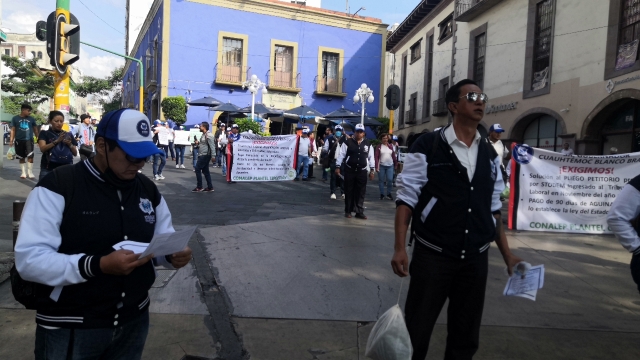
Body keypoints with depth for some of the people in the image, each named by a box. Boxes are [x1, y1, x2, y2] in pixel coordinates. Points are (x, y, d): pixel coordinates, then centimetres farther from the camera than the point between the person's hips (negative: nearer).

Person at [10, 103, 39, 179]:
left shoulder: (31, 119, 6)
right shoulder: (15, 118, 2)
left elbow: (35, 130, 13)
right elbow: (13, 130, 3)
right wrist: (11, 140, -5)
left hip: (29, 140, 0)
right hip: (19, 140, 0)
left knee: (30, 156, -11)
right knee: (21, 158, 8)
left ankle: (30, 172, -1)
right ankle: (24, 172, 17)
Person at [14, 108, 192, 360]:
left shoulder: (148, 190, 4)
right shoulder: (57, 187, -15)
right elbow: (29, 259, -20)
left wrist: (173, 255, -12)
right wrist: (97, 265, -32)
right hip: (70, 329, -5)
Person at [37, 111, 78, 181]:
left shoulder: (68, 135, 12)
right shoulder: (44, 134, 6)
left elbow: (75, 153, 11)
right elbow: (42, 148, -11)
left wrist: (70, 144, -8)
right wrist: (57, 141, -21)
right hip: (48, 169, -2)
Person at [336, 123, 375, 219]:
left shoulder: (368, 144, 5)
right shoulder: (348, 142, -3)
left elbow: (371, 157, 9)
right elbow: (341, 155, -2)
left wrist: (372, 170, 6)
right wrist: (337, 167, -5)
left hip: (362, 171, 2)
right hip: (349, 170, -2)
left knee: (361, 193, 2)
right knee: (349, 191, 5)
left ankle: (359, 212, 9)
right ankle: (348, 211, 15)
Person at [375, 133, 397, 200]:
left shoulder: (390, 146, 5)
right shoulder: (379, 146, -2)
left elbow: (393, 155, 9)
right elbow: (376, 157, -7)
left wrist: (396, 164, 9)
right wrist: (376, 166, -14)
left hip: (390, 166, 1)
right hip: (381, 166, -1)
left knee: (390, 180, -3)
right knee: (381, 180, 6)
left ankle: (389, 194, 12)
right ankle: (382, 194, 17)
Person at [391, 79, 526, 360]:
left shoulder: (490, 154, 9)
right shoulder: (427, 146, -8)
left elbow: (493, 209, 14)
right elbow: (406, 199, -8)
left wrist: (507, 255, 12)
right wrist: (400, 248, -14)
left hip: (476, 259, 5)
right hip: (432, 256, -5)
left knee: (466, 337, 16)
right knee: (415, 333, 5)